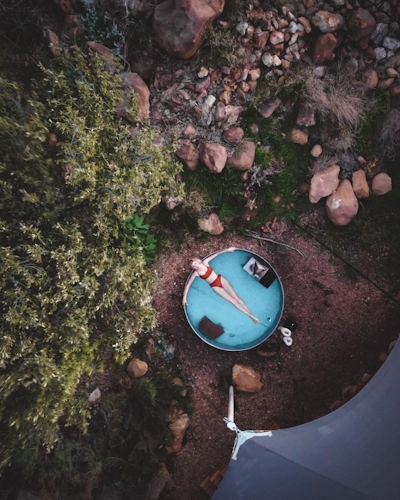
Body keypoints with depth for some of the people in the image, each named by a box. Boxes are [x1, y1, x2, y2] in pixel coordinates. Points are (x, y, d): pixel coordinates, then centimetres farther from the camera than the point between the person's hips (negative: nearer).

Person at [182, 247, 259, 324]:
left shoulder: (204, 262, -7)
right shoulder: (196, 273, -12)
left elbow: (216, 254, -1)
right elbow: (188, 285, -12)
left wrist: (227, 250, -3)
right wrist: (184, 297, -18)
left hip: (221, 279, 2)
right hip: (215, 286, -1)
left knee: (236, 297, -3)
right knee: (232, 300, -6)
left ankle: (251, 313, 4)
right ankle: (249, 315, 2)